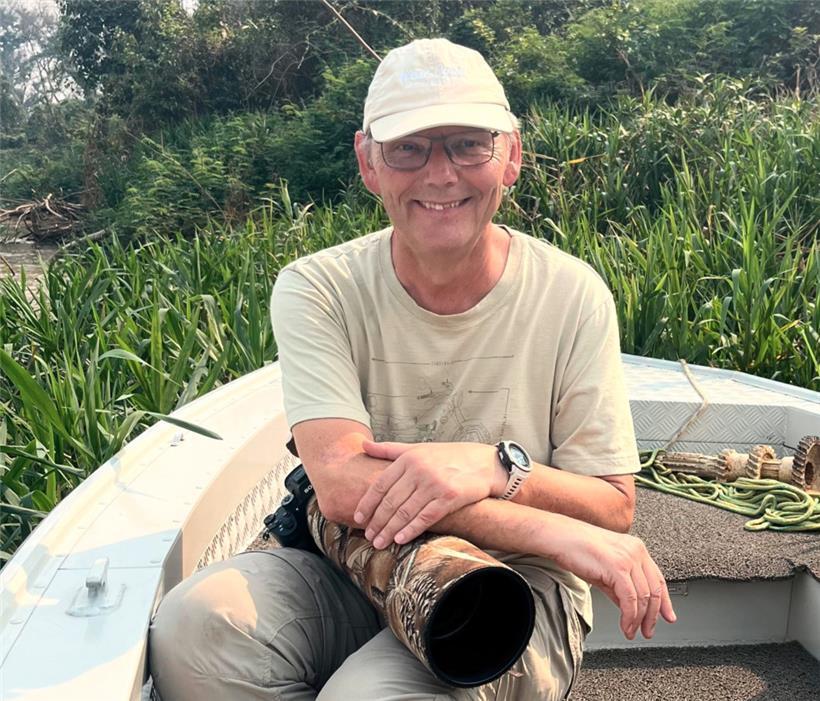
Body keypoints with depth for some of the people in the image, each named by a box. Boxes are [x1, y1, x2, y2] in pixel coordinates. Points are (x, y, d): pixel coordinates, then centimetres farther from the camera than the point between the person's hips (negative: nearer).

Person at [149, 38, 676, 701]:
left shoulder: (572, 296, -6)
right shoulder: (317, 290, -7)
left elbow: (613, 507, -5)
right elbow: (342, 485, -20)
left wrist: (495, 467, -26)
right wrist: (559, 533, -25)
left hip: (515, 584, -1)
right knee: (194, 624, -27)